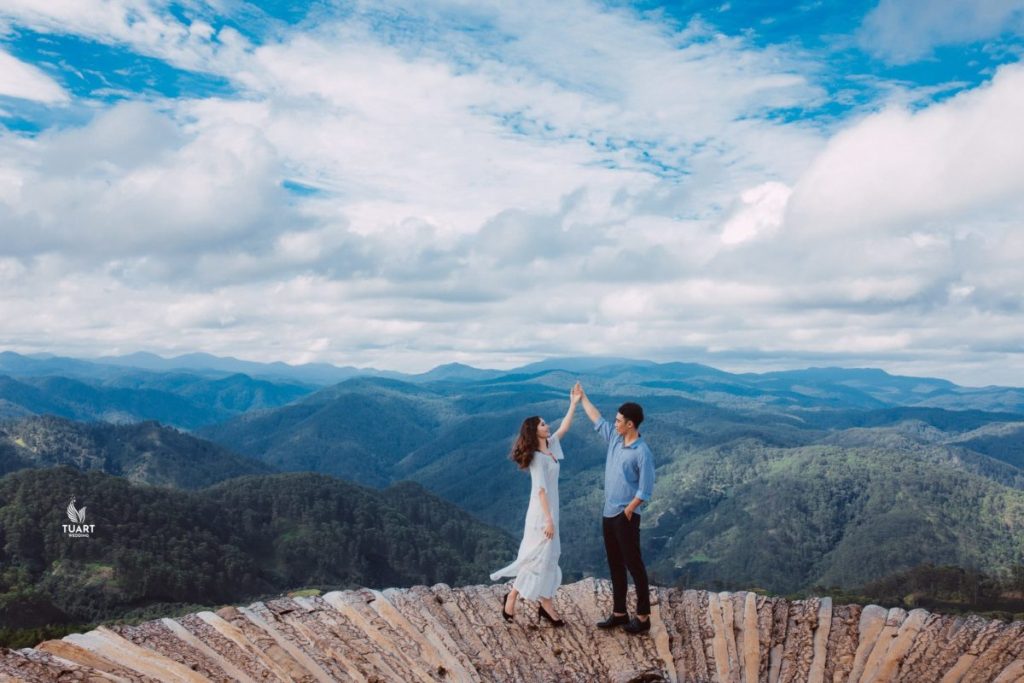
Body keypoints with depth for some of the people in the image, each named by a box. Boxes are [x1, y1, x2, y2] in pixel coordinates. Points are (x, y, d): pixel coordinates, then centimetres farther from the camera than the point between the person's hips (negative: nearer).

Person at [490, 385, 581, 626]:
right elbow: (541, 490, -21)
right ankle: (511, 598, 11)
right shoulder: (537, 458, -18)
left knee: (548, 557, 11)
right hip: (541, 513, -9)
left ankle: (546, 606, 18)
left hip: (549, 511, 9)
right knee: (537, 558, -2)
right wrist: (548, 520, -22)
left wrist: (574, 403, 5)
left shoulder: (550, 446, 6)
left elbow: (564, 427, 13)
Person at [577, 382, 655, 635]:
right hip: (608, 514, 8)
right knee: (615, 565, 14)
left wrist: (627, 510, -13)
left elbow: (645, 490, -16)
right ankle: (619, 613, 23)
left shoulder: (642, 452, -16)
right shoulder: (614, 439, 6)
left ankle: (643, 617, 8)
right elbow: (597, 420, 22)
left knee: (634, 565, -1)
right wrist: (582, 398, 27)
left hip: (626, 516, -8)